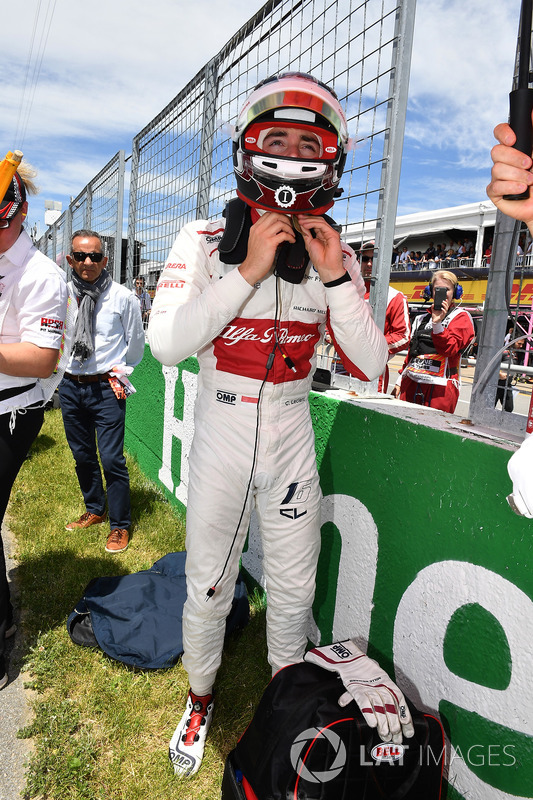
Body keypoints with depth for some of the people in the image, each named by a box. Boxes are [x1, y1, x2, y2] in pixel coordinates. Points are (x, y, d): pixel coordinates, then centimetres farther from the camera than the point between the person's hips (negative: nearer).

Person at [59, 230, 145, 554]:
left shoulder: (123, 297, -5)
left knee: (112, 459, -6)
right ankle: (95, 510, 38)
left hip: (106, 387, -4)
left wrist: (119, 372, 7)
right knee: (82, 455, 17)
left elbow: (136, 343, 6)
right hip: (70, 386, 4)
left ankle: (120, 525, 13)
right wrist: (63, 371, 9)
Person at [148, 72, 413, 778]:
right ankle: (201, 698, 43)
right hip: (220, 437, -1)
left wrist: (334, 278, -17)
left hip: (292, 441, 2)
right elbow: (165, 345, -20)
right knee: (209, 588, 13)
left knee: (294, 589, 16)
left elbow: (371, 365, -5)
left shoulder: (336, 253, 1)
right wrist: (249, 271, -25)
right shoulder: (206, 240, -7)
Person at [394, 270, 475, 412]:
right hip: (411, 383, 5)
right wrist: (400, 381, 20)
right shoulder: (422, 319, 21)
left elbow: (449, 349, -11)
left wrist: (437, 323, -22)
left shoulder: (461, 317, 3)